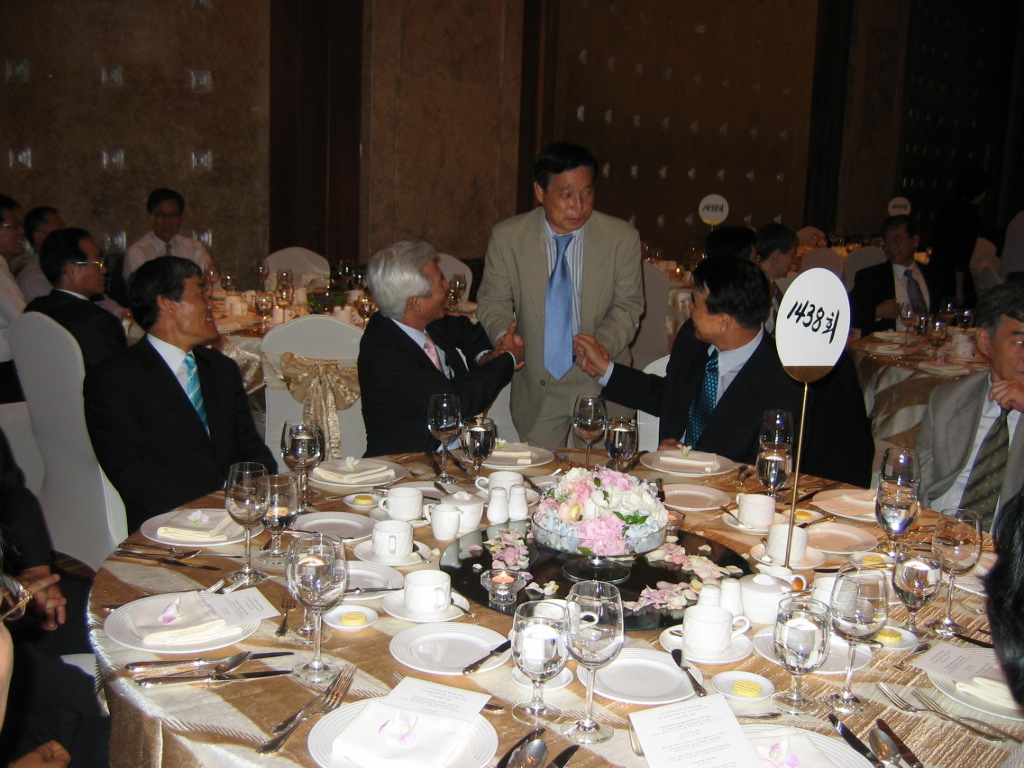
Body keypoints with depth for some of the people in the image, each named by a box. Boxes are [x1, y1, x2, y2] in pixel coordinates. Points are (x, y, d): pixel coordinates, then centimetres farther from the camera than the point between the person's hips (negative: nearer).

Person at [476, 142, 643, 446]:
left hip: (600, 387, 0)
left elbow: (628, 306, 0)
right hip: (537, 390, 1)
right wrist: (503, 334, -19)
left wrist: (602, 344, -19)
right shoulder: (507, 236, -5)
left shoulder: (622, 238, -6)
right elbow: (492, 300, 3)